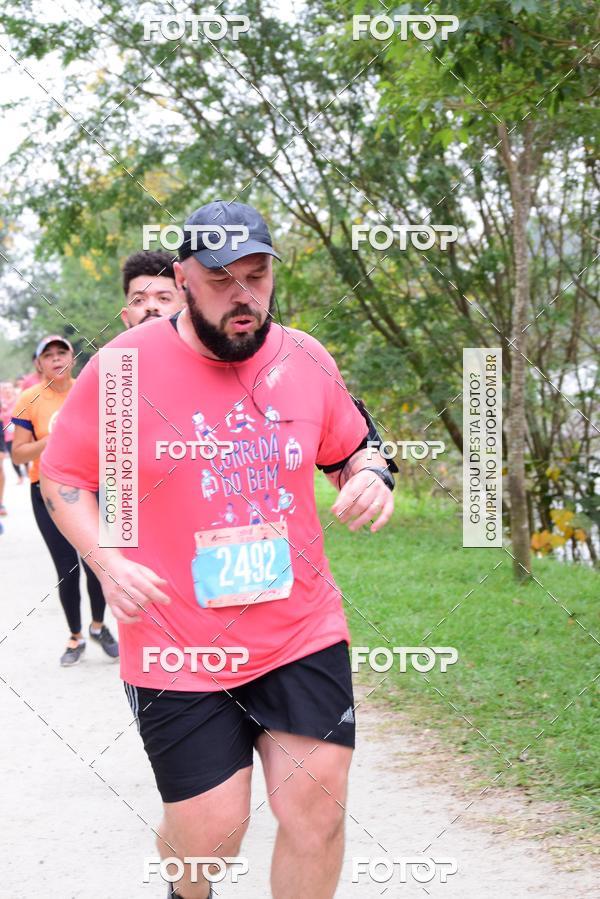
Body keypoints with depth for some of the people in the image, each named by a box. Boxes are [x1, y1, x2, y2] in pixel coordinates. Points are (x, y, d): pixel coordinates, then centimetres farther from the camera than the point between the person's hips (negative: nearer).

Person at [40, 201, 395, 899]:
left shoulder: (306, 359, 2)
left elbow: (350, 449, 18)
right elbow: (63, 477, 2)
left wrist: (371, 475, -6)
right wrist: (108, 562, -14)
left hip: (304, 633, 3)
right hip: (176, 652, -3)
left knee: (316, 809, -4)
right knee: (209, 836, -1)